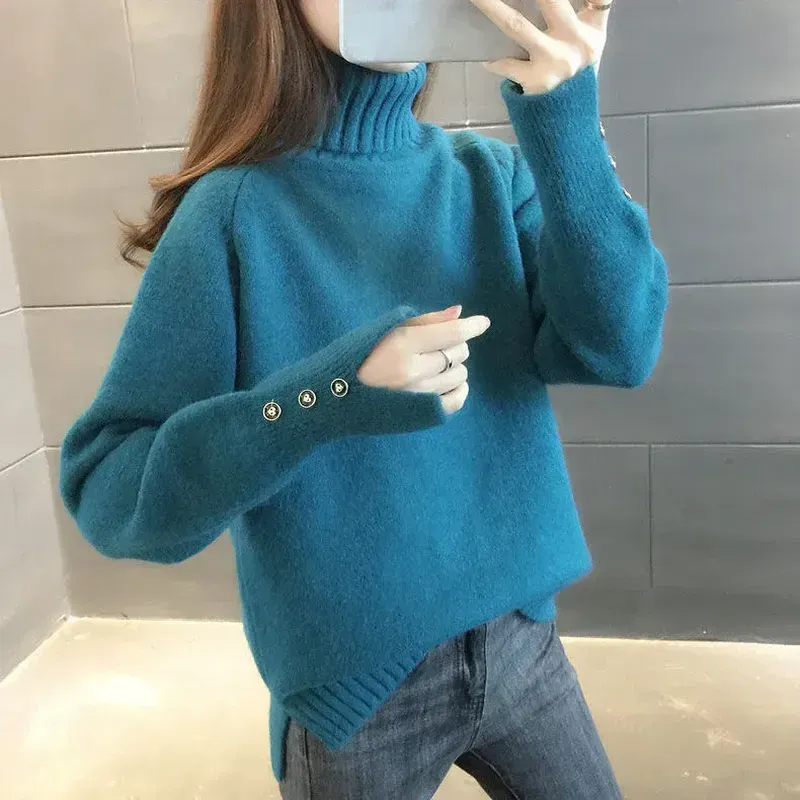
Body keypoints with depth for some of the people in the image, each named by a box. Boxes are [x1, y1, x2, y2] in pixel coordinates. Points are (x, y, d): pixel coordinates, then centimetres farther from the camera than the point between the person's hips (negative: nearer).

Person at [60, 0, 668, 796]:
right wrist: (327, 395, -30)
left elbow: (615, 350, -14)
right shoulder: (235, 209, -14)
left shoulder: (490, 175, -3)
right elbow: (105, 491, -16)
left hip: (518, 636, 4)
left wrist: (566, 126, -24)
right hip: (354, 679, -3)